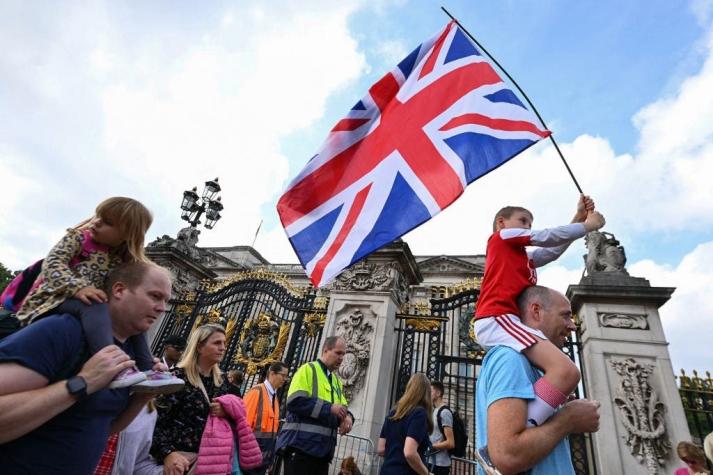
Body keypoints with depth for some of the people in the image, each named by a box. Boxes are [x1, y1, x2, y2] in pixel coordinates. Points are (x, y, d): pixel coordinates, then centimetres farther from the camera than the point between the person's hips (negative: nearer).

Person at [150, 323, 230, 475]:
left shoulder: (221, 381, 4)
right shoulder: (178, 377, -14)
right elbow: (157, 420, -18)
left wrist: (225, 412, -9)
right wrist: (167, 453, -31)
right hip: (180, 455, -6)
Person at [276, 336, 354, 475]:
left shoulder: (337, 381, 18)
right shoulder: (308, 369, -6)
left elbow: (343, 407, 18)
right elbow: (295, 401, -19)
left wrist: (347, 416, -7)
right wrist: (329, 408, -19)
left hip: (324, 449, 8)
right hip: (301, 446, -8)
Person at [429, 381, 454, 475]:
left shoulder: (444, 412, -17)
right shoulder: (435, 410, 12)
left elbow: (450, 443, -20)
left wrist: (430, 446, -16)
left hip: (440, 464, -9)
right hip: (432, 461, 9)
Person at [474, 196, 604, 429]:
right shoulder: (501, 236, 10)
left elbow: (554, 250, 28)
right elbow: (549, 237, 8)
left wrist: (578, 217, 24)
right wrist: (588, 225, 23)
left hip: (501, 321, 10)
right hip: (496, 318, -10)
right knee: (566, 371, -27)